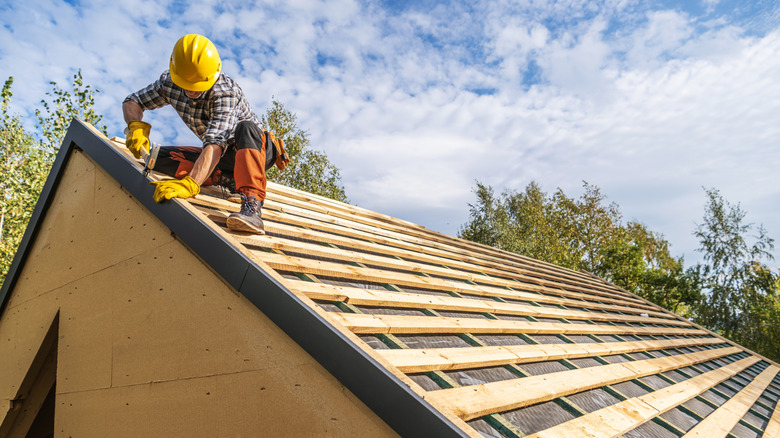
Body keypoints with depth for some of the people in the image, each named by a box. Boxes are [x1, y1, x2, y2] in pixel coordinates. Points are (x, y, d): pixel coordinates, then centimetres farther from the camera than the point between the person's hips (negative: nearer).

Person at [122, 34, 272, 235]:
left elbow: (215, 143, -43)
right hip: (223, 157, 6)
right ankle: (232, 178, -11)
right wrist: (136, 126, -22)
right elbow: (131, 102, 3)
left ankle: (252, 206, -52)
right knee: (159, 157, -13)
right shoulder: (169, 82, -9)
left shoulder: (225, 92, -30)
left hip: (256, 147, -6)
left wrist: (190, 184, -57)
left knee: (245, 127, -41)